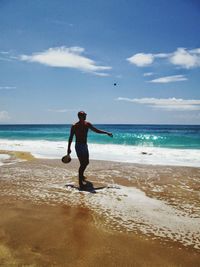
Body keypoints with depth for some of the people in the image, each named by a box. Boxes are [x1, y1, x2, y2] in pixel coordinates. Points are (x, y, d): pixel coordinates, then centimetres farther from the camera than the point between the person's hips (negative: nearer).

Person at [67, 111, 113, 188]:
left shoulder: (87, 124, 4)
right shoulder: (74, 126, -10)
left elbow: (96, 130, 11)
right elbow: (71, 138, -4)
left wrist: (106, 133, 8)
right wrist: (69, 148, -3)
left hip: (85, 146, 7)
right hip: (79, 146, -7)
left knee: (86, 162, 18)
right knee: (82, 163, -13)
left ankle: (81, 175, 43)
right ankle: (80, 181, -4)